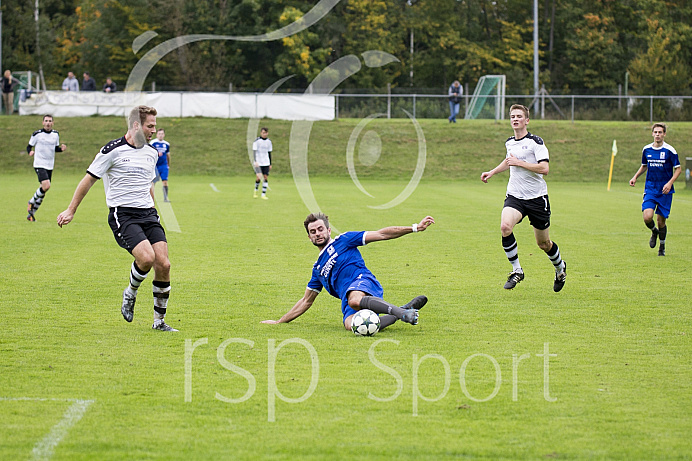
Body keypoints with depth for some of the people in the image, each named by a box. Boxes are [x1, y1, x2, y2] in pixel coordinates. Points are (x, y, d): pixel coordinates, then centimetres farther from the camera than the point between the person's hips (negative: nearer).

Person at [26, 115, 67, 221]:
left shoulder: (56, 134, 8)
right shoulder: (37, 134, -5)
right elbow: (29, 146, 3)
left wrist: (61, 148, -3)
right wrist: (30, 152, -19)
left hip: (50, 166, 5)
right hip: (39, 165, -5)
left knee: (43, 191, 7)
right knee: (46, 186, -25)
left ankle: (31, 213, 20)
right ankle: (31, 203, -1)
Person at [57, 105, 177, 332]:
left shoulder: (152, 152, 13)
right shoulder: (113, 150, -8)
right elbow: (89, 179, -1)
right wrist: (71, 210, 2)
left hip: (147, 214, 6)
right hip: (122, 214, -6)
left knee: (163, 264, -7)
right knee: (146, 257, -26)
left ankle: (159, 321, 6)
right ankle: (130, 294, 6)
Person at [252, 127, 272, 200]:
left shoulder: (269, 141, 8)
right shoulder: (257, 141, -6)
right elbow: (254, 151, -12)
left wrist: (270, 164, 14)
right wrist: (256, 161, -24)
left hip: (266, 163, 4)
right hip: (258, 163, -4)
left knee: (266, 177, -5)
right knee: (258, 178, -6)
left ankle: (263, 194, -2)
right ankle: (256, 190, 22)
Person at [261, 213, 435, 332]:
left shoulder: (343, 241, 17)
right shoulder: (318, 269, 32)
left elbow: (381, 234, 12)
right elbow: (306, 301, 39)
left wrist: (415, 228, 3)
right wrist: (279, 322, 38)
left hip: (363, 281, -4)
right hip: (348, 298, 4)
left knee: (355, 300, -44)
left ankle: (403, 312, -42)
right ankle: (400, 312, -25)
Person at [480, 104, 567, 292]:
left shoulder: (535, 142, -10)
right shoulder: (509, 143, 9)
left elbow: (544, 168, -22)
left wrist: (519, 163, -21)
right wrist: (492, 172, 27)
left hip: (537, 198, -4)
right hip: (515, 196, 4)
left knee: (543, 244, 6)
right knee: (505, 226, -26)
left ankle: (560, 268, 38)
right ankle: (516, 270, -13)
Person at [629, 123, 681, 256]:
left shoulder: (669, 150, -8)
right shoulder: (646, 149, 4)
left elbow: (678, 169, -3)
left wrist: (670, 183, -17)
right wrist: (635, 177, 7)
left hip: (665, 191, -2)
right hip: (650, 189, 2)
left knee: (661, 220, 1)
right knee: (647, 217, -17)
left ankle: (662, 247, 24)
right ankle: (654, 232, 18)